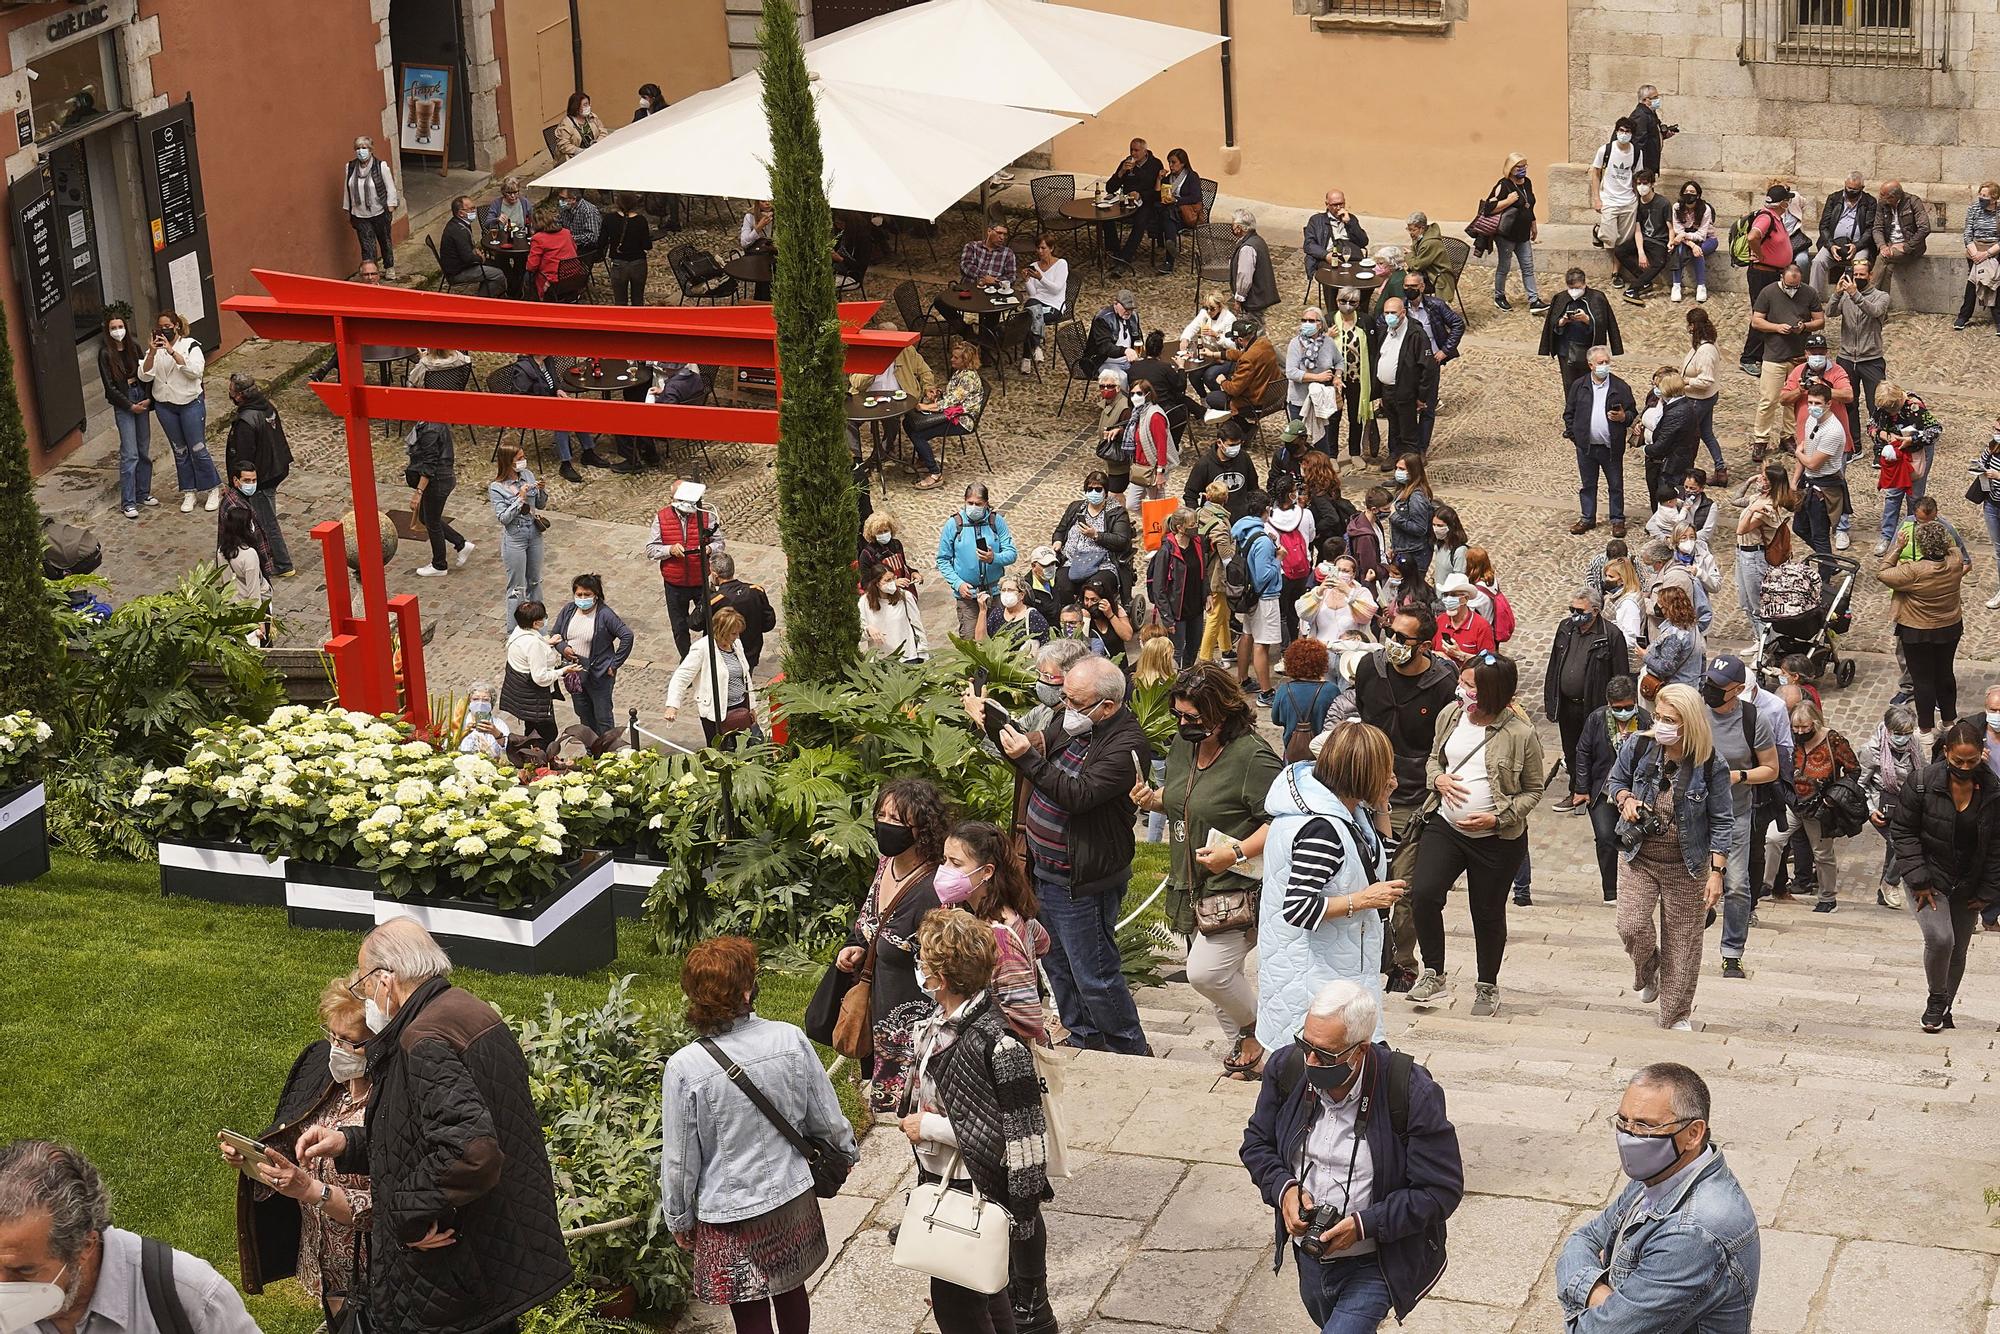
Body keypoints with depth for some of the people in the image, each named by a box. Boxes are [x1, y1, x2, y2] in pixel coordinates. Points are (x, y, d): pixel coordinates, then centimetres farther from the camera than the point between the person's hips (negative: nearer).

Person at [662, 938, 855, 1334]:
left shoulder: (684, 1068, -21)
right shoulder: (790, 1041, -15)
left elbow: (679, 1160, -11)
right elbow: (827, 1119, -1)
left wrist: (679, 1219, 6)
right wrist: (847, 1150, 21)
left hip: (729, 1215, -3)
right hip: (793, 1198, 3)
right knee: (791, 1292, 25)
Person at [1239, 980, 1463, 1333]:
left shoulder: (1411, 1094, -26)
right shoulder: (1287, 1068, -13)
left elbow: (1441, 1190, -20)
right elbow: (1257, 1142, 4)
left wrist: (1364, 1225, -27)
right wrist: (1283, 1188, -17)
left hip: (1376, 1263, -5)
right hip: (1310, 1257, 6)